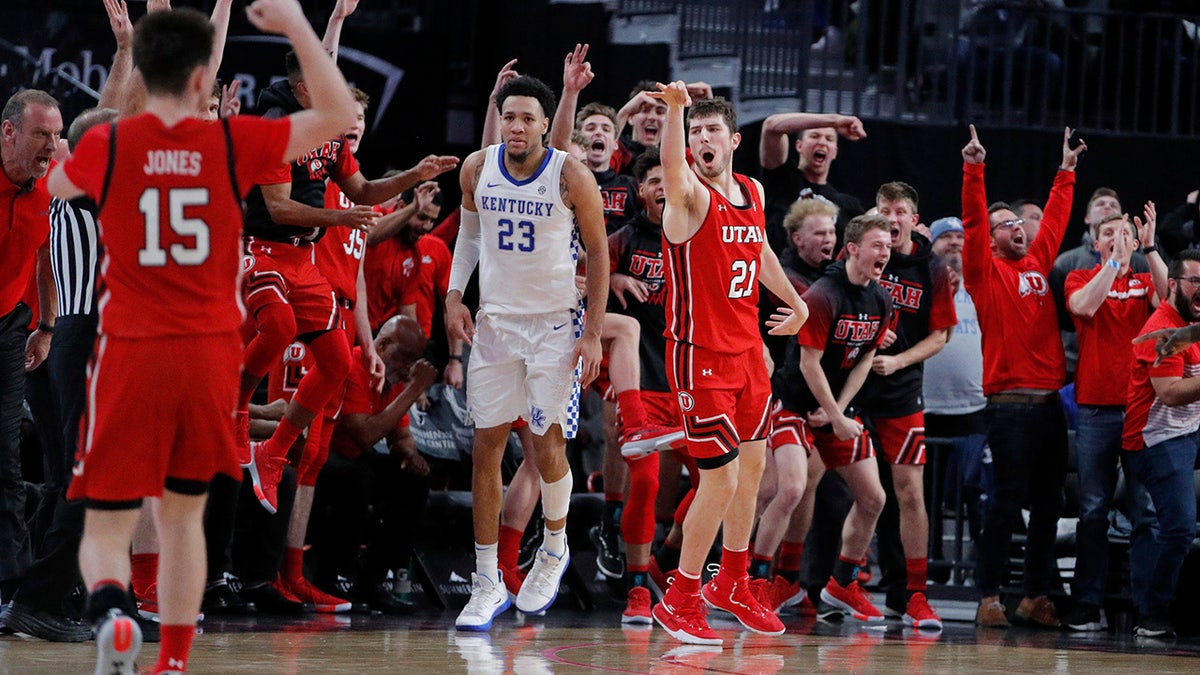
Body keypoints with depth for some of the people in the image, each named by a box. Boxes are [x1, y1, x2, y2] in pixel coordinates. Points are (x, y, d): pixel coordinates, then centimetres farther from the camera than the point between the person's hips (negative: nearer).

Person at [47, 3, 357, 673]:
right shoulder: (234, 144, -4)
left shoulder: (107, 146, -4)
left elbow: (57, 186, 19)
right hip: (211, 354, 1)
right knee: (183, 515, 19)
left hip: (131, 355, -1)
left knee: (107, 528, 3)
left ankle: (110, 608, -29)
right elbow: (339, 113, 4)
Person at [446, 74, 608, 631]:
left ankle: (555, 549, 22)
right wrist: (454, 297, 2)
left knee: (547, 443, -7)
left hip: (554, 324, -3)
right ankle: (487, 583, 4)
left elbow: (598, 252, -5)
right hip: (494, 320, 3)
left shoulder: (571, 177, -13)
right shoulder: (478, 169, -2)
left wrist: (593, 333, -9)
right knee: (486, 445, -1)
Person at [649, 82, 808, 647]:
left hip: (747, 351, 8)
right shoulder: (691, 196, -15)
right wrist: (674, 108, -56)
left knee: (752, 465, 17)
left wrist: (795, 302, 34)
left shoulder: (753, 193, 7)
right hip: (700, 356, -8)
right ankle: (679, 602, 4)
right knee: (721, 479, -9)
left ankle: (732, 585, 35)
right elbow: (672, 170, -40)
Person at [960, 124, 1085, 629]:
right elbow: (972, 223, -11)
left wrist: (1066, 172, 32)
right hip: (1010, 403, -6)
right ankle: (988, 598, -2)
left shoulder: (1038, 262, 16)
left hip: (1049, 402, 6)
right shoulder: (986, 272, 1)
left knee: (1048, 503, 7)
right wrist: (973, 171, -19)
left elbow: (1055, 219, 28)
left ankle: (1035, 596, 13)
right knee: (1009, 501, -7)